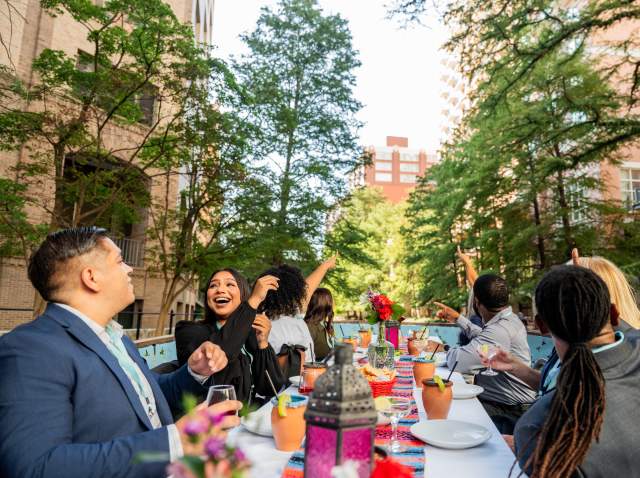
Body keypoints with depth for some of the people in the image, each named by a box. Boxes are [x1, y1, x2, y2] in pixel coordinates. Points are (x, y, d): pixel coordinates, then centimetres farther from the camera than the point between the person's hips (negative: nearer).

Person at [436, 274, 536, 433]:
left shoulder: (500, 331, -27)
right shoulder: (510, 319, 8)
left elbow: (457, 362, -29)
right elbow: (482, 338, 30)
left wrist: (448, 350, -7)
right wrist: (457, 318, 31)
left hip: (510, 412, -10)